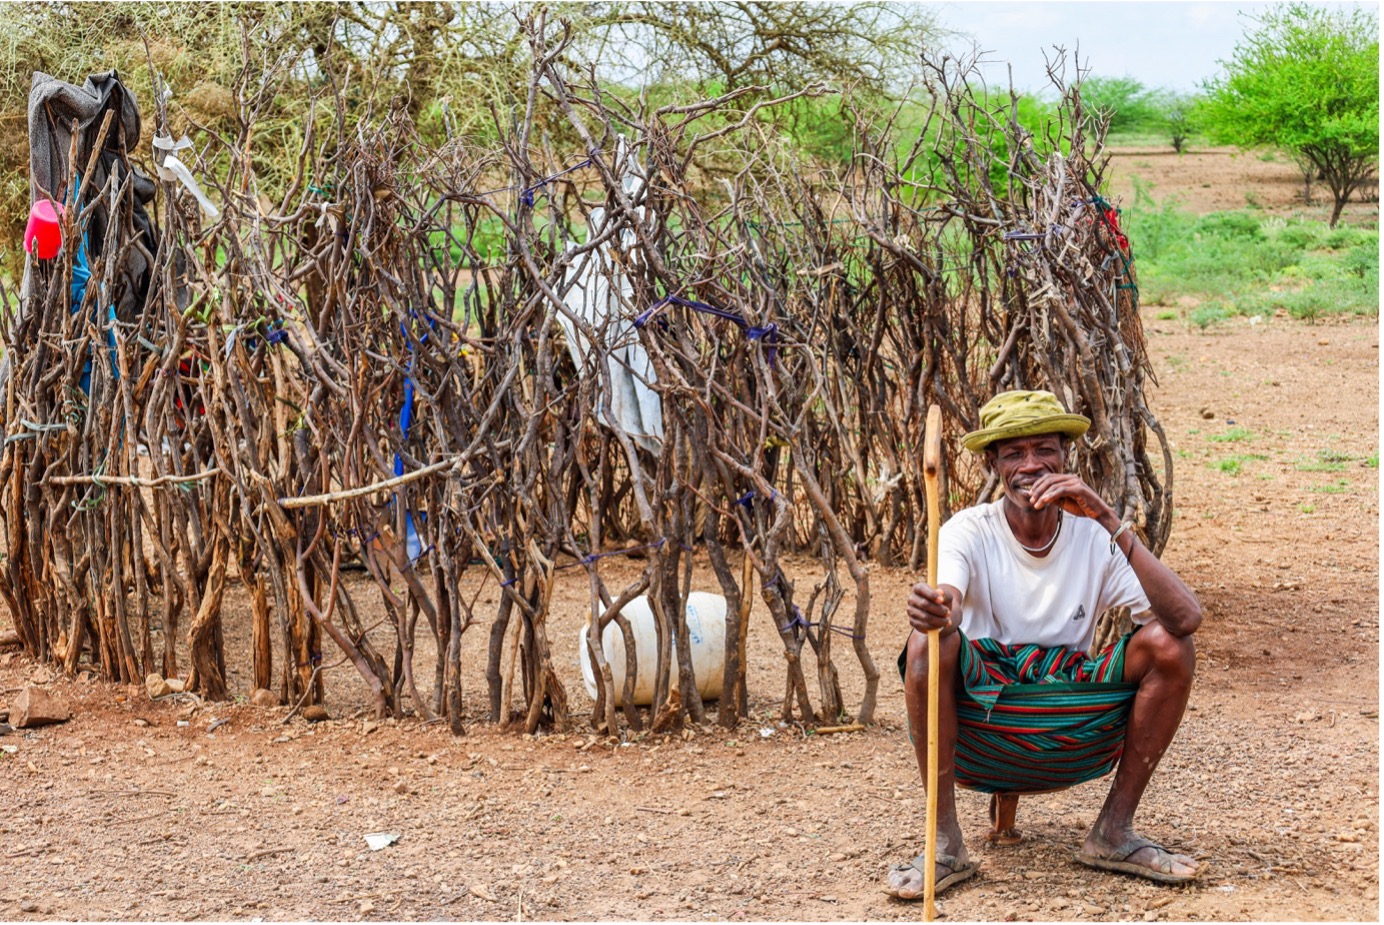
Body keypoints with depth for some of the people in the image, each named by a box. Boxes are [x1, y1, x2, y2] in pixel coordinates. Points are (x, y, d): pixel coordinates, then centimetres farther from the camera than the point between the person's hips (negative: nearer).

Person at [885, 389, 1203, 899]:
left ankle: (1114, 833, -4)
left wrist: (1111, 522, -25)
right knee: (930, 642, -30)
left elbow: (1186, 618, -19)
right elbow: (947, 605, -29)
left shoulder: (1094, 537, -3)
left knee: (1169, 645, -18)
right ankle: (946, 843, -18)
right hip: (976, 736, -2)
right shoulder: (970, 532, -6)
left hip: (1071, 737, 2)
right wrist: (934, 608, -54)